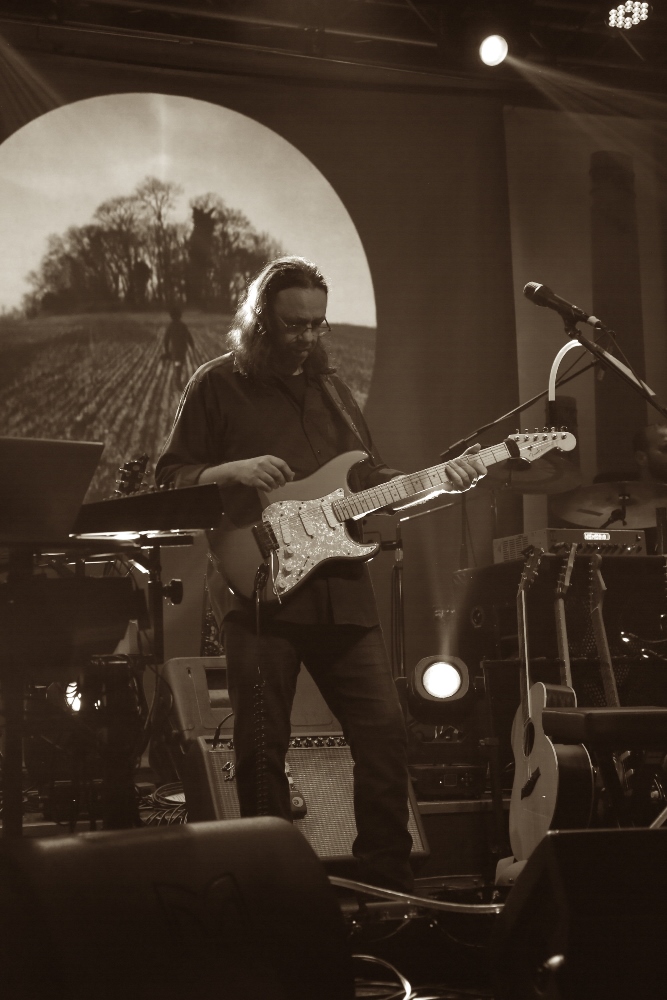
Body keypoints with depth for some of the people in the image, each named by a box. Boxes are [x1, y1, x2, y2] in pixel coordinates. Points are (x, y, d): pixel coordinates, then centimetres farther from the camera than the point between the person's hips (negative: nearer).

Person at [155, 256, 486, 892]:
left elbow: (367, 478, 22)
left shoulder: (329, 387, 18)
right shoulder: (217, 386, 3)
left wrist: (440, 479, 8)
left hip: (340, 590, 5)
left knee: (384, 730, -1)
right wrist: (230, 472, -17)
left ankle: (388, 881, 9)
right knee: (262, 749, -3)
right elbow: (169, 477, 1)